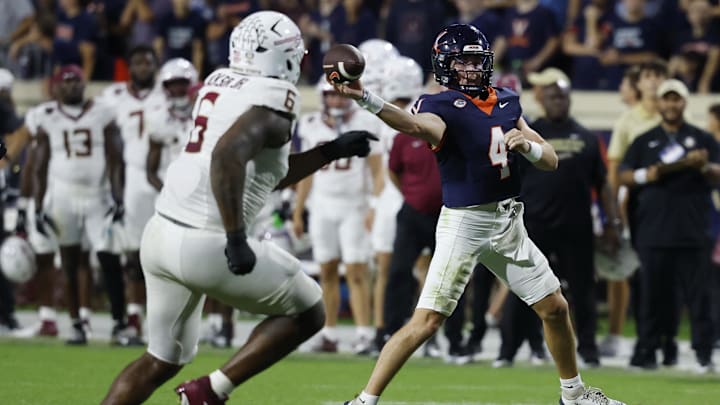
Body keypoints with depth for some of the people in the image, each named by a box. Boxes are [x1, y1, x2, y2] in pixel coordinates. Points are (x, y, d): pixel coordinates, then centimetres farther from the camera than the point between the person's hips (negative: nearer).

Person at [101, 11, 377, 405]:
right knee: (307, 313, 12)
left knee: (162, 361, 21)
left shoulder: (221, 83, 16)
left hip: (161, 234, 8)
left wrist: (332, 151, 27)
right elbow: (227, 156, -29)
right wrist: (237, 239, -28)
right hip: (206, 245, -8)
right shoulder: (272, 101, -10)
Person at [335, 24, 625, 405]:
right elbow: (417, 125, -37)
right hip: (463, 224, -6)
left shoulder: (507, 103, 7)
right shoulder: (442, 106, -12)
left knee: (555, 309, 14)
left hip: (509, 224, 6)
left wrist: (528, 145, -15)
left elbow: (551, 161, 9)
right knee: (426, 321, -15)